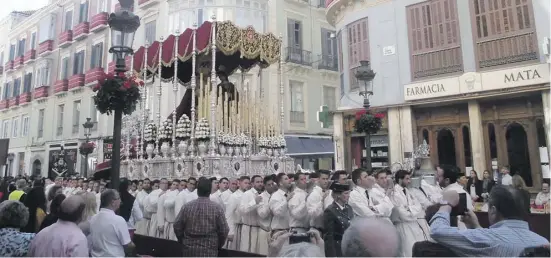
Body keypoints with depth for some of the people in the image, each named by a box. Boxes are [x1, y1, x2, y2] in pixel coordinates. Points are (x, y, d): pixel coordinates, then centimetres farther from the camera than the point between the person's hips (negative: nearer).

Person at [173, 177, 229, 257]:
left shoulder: (187, 206, -2)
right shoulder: (217, 208, -8)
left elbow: (177, 227, 2)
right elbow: (224, 231, -7)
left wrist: (183, 243, 19)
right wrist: (218, 246, 12)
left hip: (189, 249, 3)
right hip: (209, 250, -2)